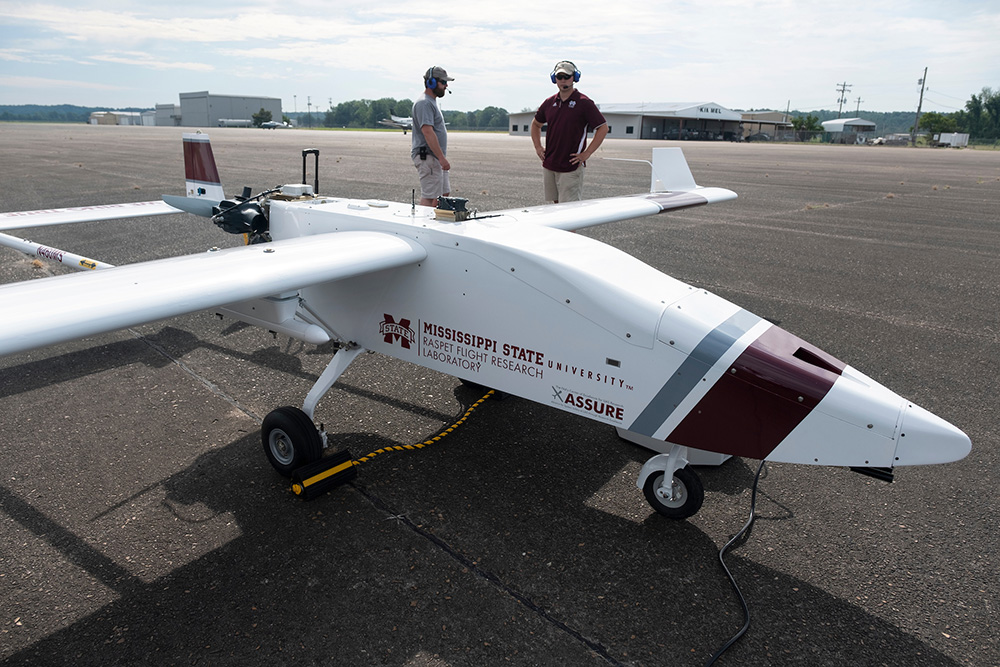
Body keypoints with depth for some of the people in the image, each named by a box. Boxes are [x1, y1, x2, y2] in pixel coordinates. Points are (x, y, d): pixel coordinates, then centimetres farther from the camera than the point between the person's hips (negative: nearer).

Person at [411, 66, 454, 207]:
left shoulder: (433, 102, 20)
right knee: (429, 198, -11)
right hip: (427, 157, -11)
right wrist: (442, 157, -29)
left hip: (437, 158, 11)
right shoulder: (424, 103, -15)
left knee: (444, 194, 14)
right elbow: (427, 132, -25)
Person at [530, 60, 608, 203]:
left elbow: (603, 128, -7)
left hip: (571, 167, -6)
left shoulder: (584, 103, -7)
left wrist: (586, 153, -12)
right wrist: (538, 147, 12)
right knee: (556, 203, 14)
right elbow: (536, 124, 26)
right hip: (549, 165, 6)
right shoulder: (549, 103, 10)